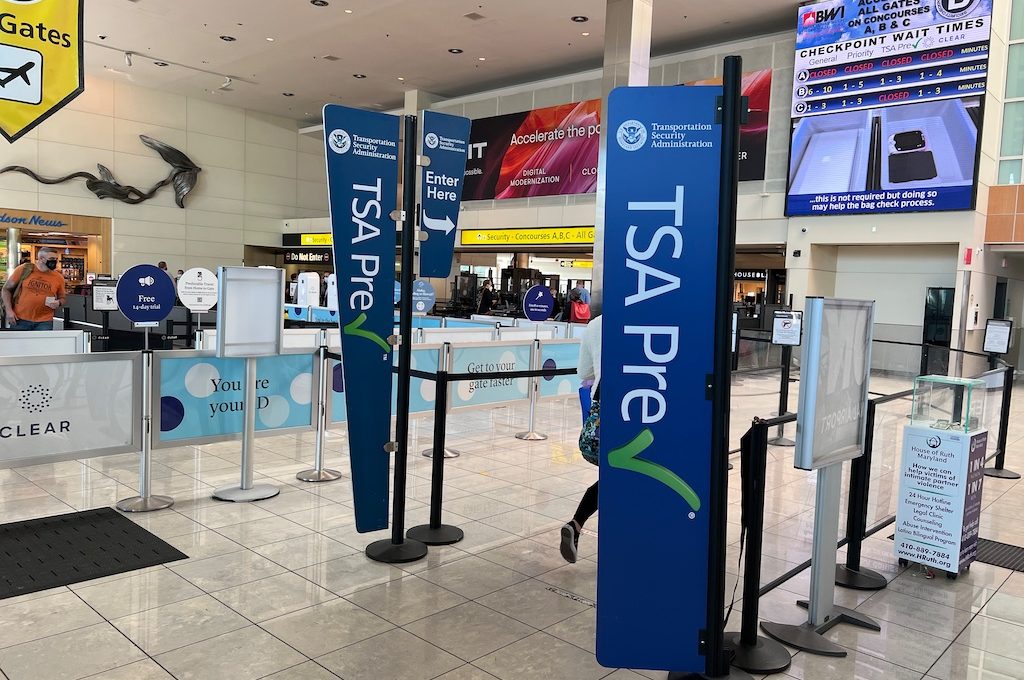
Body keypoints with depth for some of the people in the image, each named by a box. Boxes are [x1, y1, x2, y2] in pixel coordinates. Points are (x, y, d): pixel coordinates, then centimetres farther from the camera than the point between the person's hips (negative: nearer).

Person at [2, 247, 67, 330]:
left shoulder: (59, 278, 3)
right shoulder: (24, 270, -1)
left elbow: (63, 298, 17)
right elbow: (7, 289, 7)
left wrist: (58, 303, -7)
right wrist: (9, 310, -3)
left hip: (44, 322, 1)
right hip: (19, 320, 0)